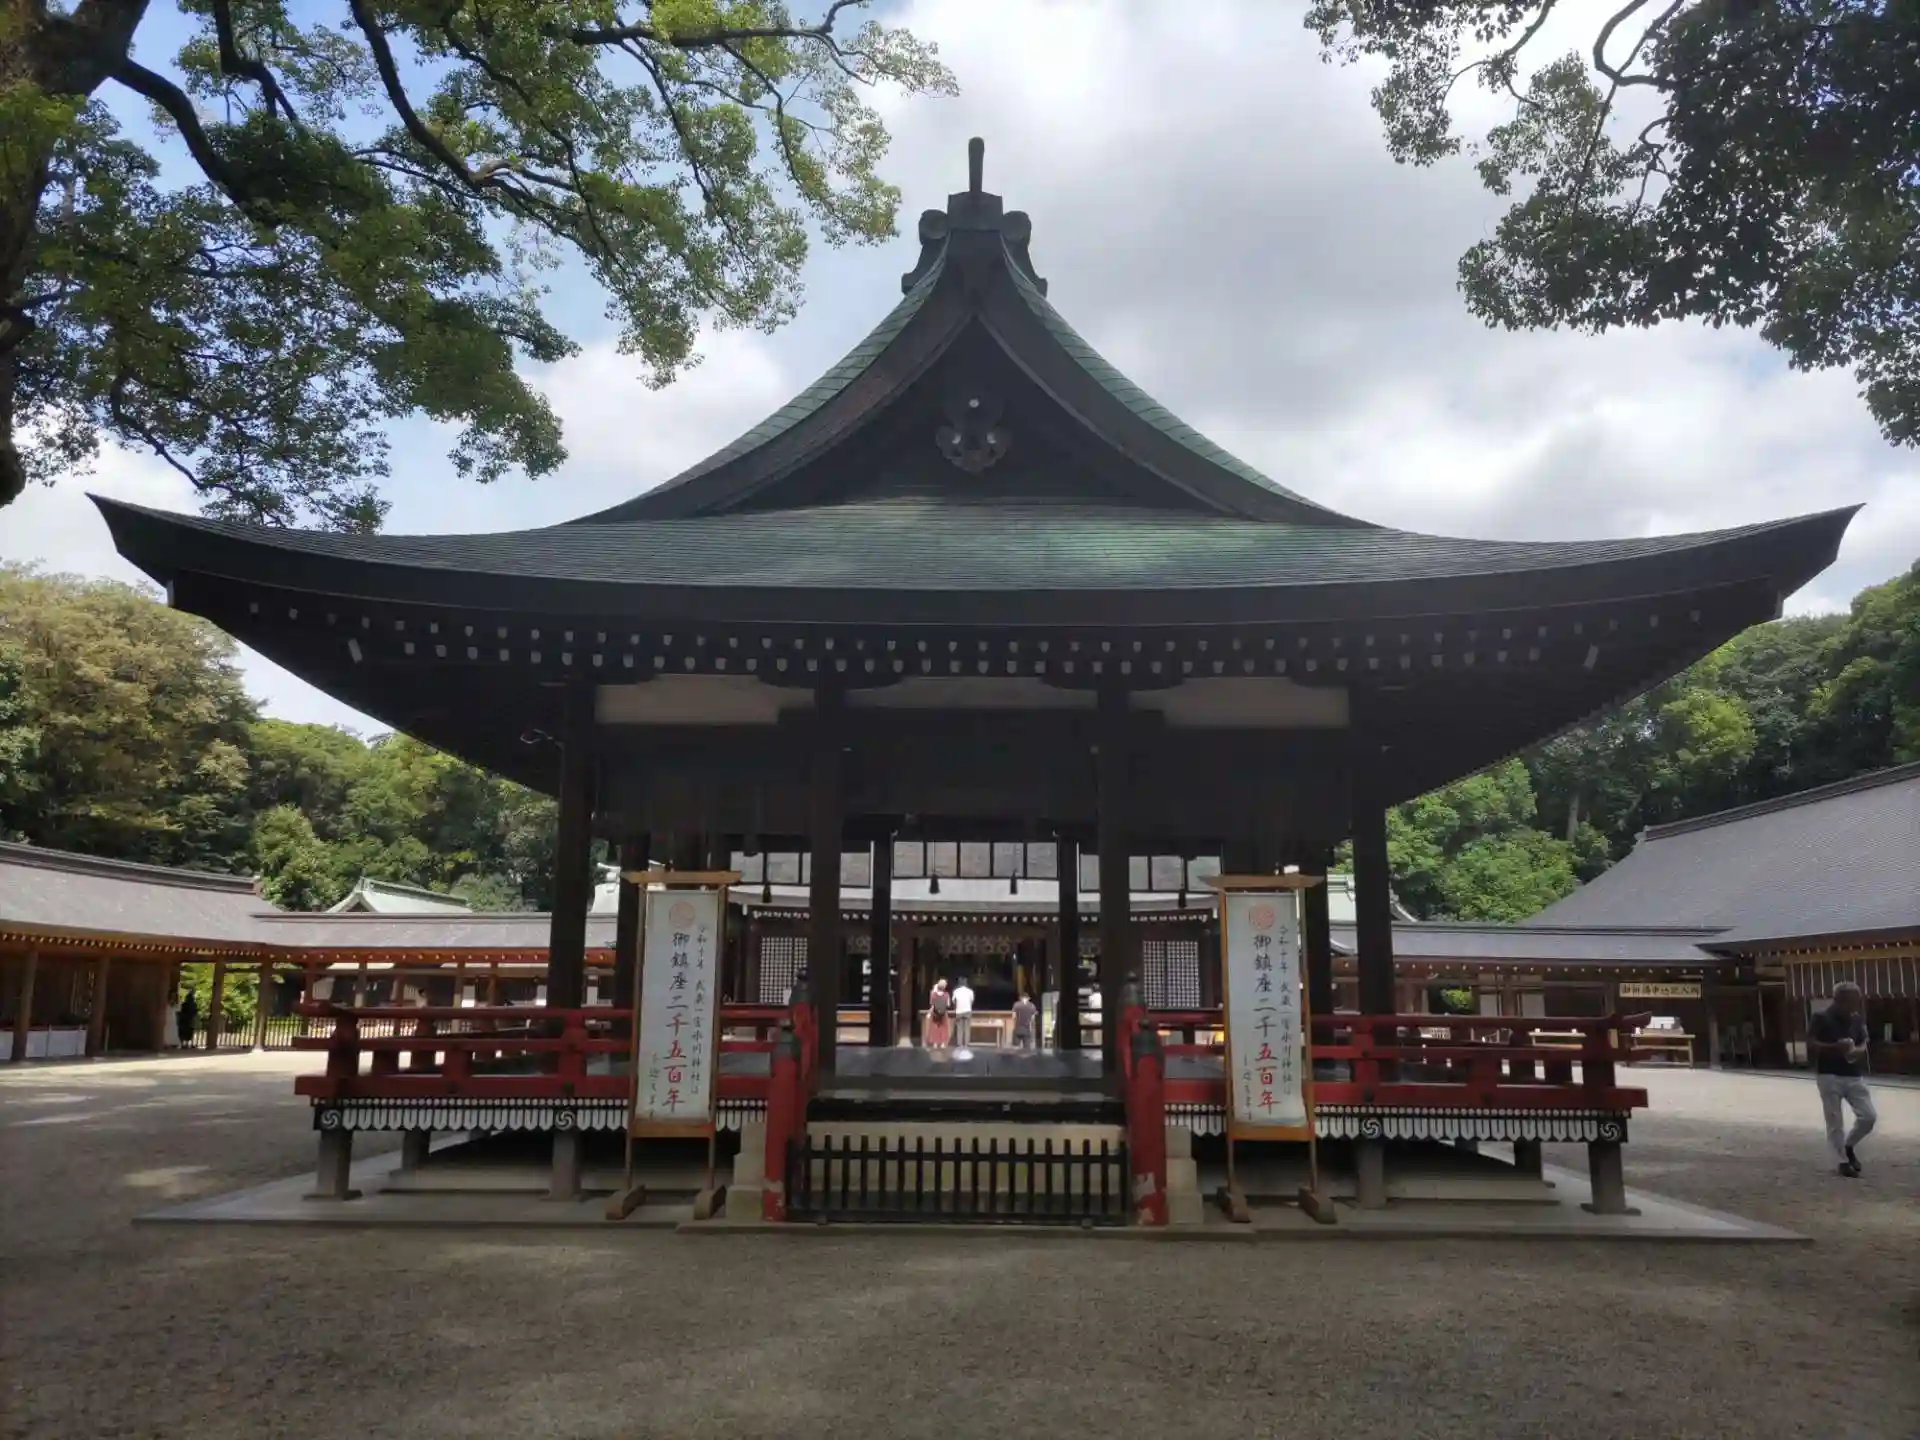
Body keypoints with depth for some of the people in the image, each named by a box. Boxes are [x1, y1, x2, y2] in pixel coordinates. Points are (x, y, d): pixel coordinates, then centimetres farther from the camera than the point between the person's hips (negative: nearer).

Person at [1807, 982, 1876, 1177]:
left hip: (1854, 1076, 5)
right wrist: (1835, 1047, -23)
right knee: (1834, 1121, -2)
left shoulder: (1857, 1019, 8)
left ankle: (1849, 1146, 25)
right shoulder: (1821, 1018, -7)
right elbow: (1810, 1045, -9)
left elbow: (1863, 1044, 14)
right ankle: (1843, 1161, 10)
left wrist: (1858, 1051, -9)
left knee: (1869, 1116, 0)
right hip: (1829, 1076, -5)